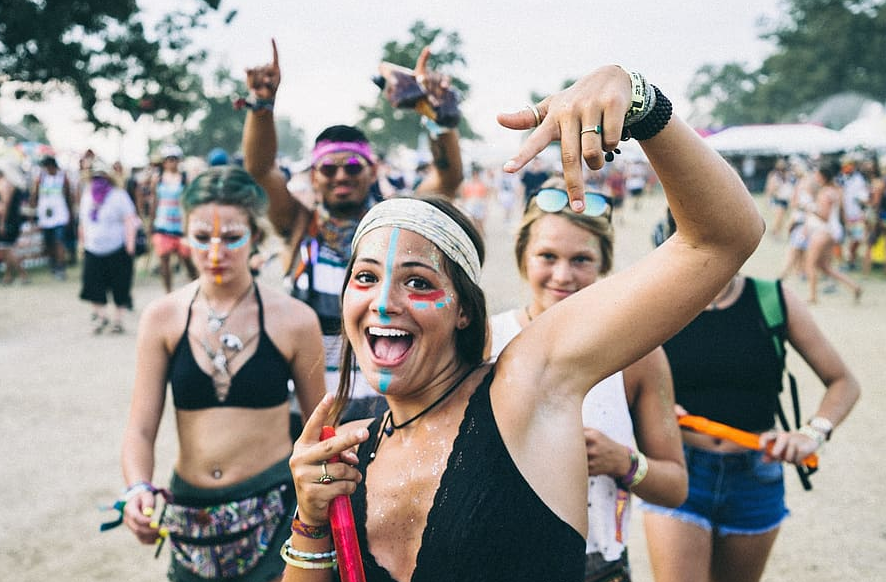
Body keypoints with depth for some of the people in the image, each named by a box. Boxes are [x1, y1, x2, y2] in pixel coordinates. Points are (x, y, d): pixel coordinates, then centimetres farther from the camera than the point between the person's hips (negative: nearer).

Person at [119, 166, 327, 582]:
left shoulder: (294, 320, -9)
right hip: (189, 512, 2)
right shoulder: (163, 318, -4)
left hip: (273, 509, -2)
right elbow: (140, 428, -5)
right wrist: (138, 489, -23)